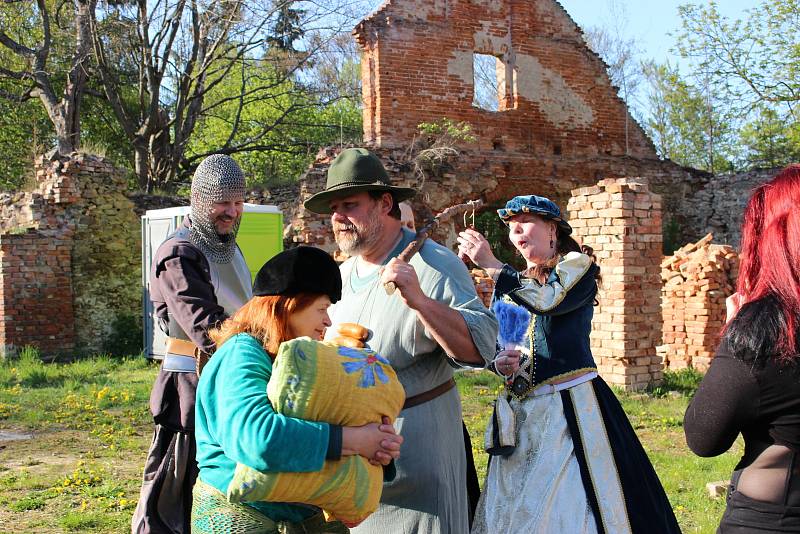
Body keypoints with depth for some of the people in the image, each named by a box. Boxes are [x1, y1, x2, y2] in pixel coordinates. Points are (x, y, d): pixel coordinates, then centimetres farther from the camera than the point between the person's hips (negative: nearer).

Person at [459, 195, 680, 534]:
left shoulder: (577, 264, 1)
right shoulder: (514, 286, 18)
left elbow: (549, 301, -20)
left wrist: (491, 264, -18)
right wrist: (499, 363, -5)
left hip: (570, 405, -6)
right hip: (522, 411, 6)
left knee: (569, 502, -6)